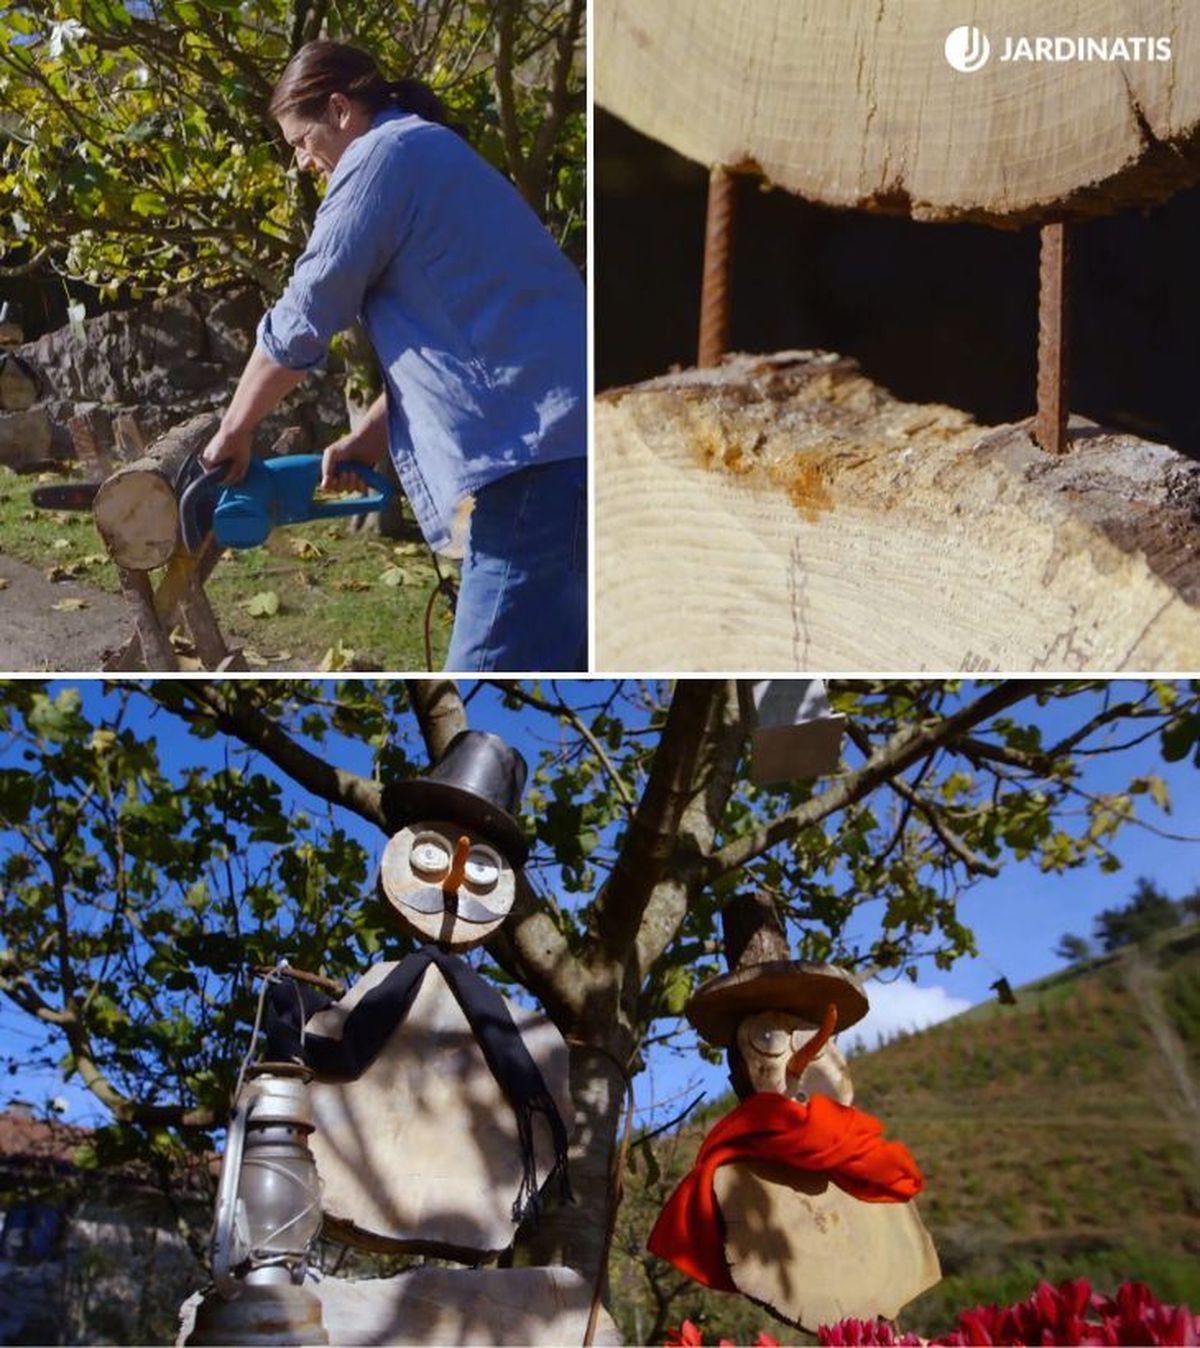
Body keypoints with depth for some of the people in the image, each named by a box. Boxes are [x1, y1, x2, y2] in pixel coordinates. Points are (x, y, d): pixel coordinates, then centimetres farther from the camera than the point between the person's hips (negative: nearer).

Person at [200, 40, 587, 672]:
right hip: (571, 438, 10)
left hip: (534, 444, -10)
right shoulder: (435, 156, 27)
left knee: (494, 660, -10)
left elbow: (302, 320, -2)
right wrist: (369, 436, 20)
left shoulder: (383, 153, -2)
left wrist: (234, 431, 10)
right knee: (557, 654, 14)